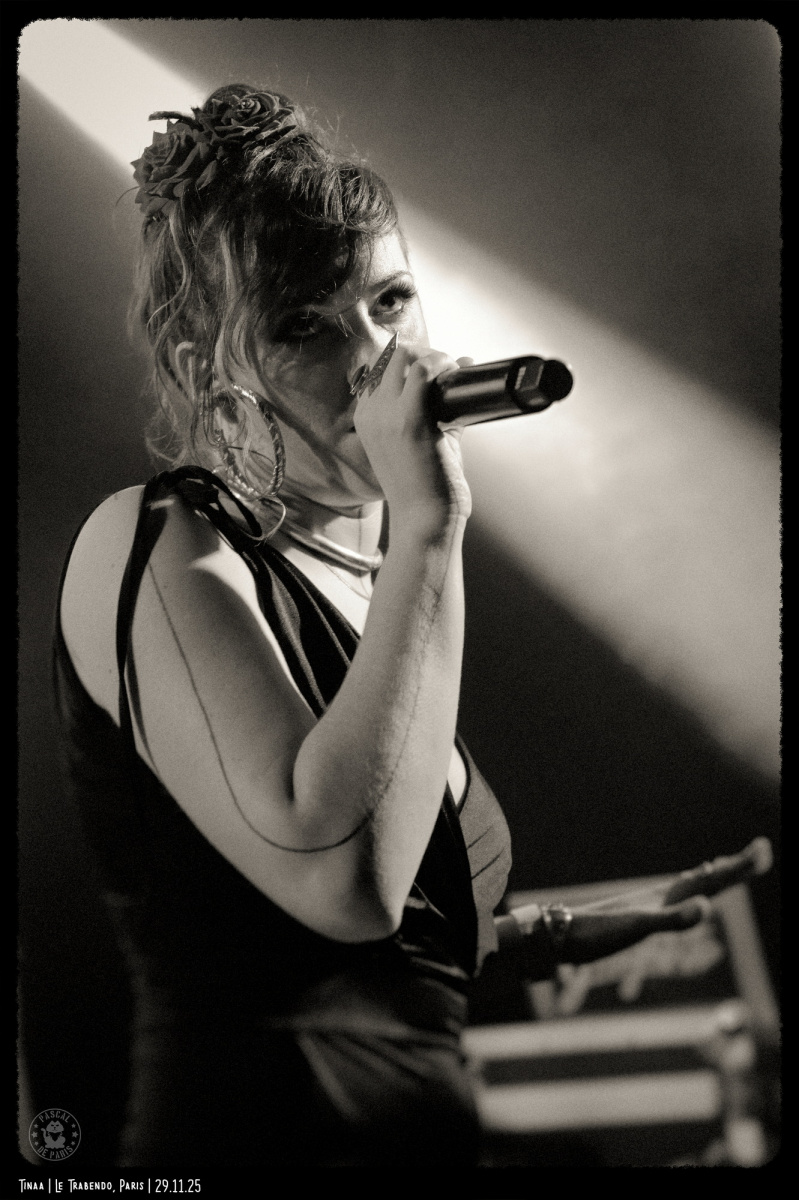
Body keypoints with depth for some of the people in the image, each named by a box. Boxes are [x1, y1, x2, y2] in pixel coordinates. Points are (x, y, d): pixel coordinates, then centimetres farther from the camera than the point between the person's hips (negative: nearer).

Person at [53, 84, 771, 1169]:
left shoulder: (365, 566, 10)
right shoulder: (153, 547, -12)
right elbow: (344, 884, -27)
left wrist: (558, 935, 9)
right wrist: (429, 526, -24)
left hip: (428, 1130, 7)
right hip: (258, 1129, -7)